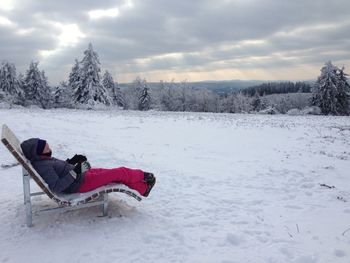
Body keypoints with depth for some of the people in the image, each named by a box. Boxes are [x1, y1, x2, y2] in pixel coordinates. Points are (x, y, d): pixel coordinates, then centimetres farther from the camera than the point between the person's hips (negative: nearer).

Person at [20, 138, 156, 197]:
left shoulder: (42, 160, 5)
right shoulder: (42, 166, -24)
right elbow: (56, 188, -28)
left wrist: (71, 161, 8)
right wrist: (75, 172, -31)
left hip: (83, 174, 10)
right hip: (80, 184, -10)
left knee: (118, 172, 14)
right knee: (121, 173, -2)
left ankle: (143, 188, 28)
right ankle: (143, 176, 25)